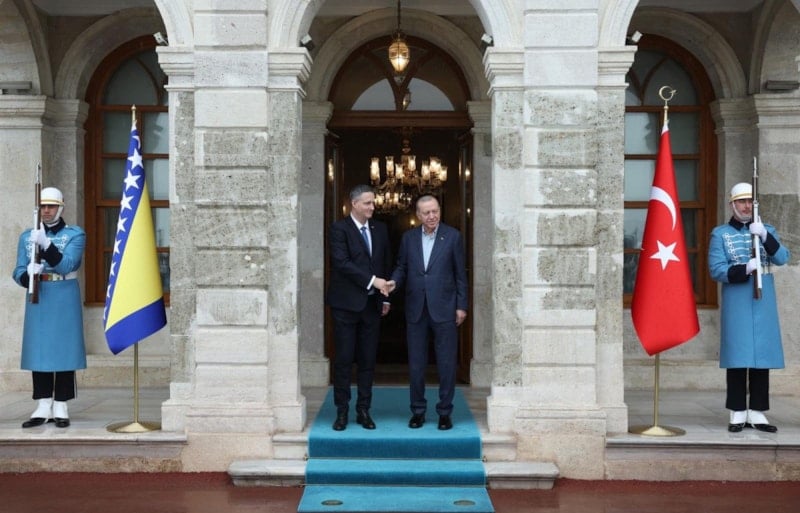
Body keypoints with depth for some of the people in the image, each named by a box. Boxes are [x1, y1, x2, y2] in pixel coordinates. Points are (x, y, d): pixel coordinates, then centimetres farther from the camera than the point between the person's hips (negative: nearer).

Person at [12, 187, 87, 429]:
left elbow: (66, 265, -14)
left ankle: (60, 407, 6)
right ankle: (43, 406, 11)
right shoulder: (27, 236, 10)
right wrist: (28, 273, -17)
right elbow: (19, 273, 6)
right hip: (38, 299, 3)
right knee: (38, 350, 4)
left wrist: (45, 244, -25)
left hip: (64, 299, -3)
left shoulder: (75, 234, -1)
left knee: (64, 349, -1)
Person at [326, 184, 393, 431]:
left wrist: (386, 297, 11)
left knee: (368, 360, 7)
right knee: (344, 359, 0)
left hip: (372, 304, 5)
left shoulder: (380, 229, 11)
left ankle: (363, 410, 15)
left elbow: (387, 263, 16)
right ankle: (342, 411, 10)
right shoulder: (339, 229, -6)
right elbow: (342, 262, -17)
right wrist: (372, 280, -21)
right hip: (346, 304, -4)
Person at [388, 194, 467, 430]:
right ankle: (418, 411, 18)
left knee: (446, 363, 2)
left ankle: (445, 412, 13)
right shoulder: (408, 237, 8)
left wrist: (461, 306, -2)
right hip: (416, 310, 3)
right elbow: (401, 267, 13)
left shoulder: (453, 236, 0)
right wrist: (394, 281, -10)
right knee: (416, 364, 7)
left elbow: (460, 274, 1)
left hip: (443, 309, -2)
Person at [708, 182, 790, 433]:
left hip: (763, 303, 3)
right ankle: (738, 413, 6)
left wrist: (764, 236, -19)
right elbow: (717, 270, -6)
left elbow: (782, 258, -4)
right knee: (737, 356, -2)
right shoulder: (720, 234, 4)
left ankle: (757, 412, 10)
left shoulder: (767, 230, 12)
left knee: (763, 355, 3)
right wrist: (746, 268, -21)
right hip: (736, 305, -3)